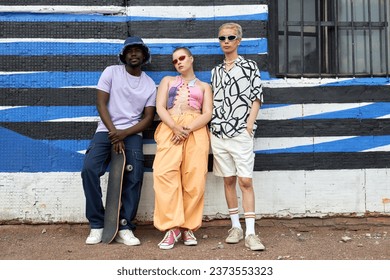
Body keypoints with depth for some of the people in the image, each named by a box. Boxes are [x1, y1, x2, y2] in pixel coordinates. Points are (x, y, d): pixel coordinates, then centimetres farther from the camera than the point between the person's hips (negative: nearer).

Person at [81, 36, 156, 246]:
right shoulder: (111, 72, 4)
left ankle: (124, 228, -9)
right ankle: (97, 225, -12)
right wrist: (114, 133, -13)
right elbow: (101, 103, -2)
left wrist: (124, 134, -14)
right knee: (89, 168, -23)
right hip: (106, 130, -1)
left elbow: (148, 118, 2)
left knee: (135, 177, -20)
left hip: (132, 134, 1)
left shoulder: (150, 84, 8)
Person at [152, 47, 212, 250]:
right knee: (165, 173, -21)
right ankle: (172, 227, -19)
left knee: (195, 178, -13)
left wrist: (188, 129, -12)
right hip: (169, 128, 0)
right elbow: (160, 107, 10)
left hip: (196, 130, 0)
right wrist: (175, 128, -10)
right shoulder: (168, 80, 26)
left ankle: (188, 227, -4)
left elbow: (207, 114, 7)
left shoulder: (204, 86, 24)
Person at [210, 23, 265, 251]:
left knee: (245, 181, -8)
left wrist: (249, 125, -10)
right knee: (229, 180, 8)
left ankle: (250, 232, -5)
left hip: (241, 133, -4)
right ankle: (236, 227, 17)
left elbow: (256, 99, 0)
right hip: (218, 133, 4)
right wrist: (212, 125, 7)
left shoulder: (250, 66, 4)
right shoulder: (216, 71, 16)